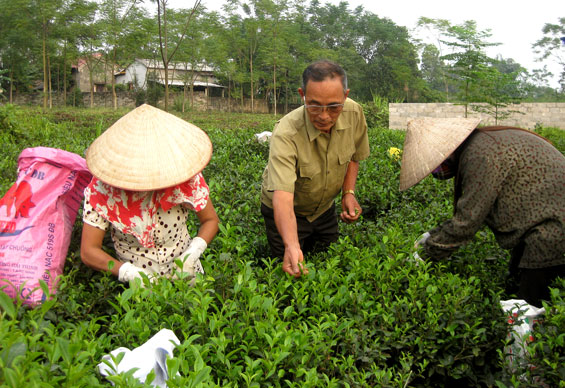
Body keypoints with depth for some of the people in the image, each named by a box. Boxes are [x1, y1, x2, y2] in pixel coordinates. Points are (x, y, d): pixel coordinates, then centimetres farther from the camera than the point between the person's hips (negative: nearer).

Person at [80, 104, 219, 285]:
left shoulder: (186, 179, -12)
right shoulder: (101, 188, -14)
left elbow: (211, 220, 2)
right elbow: (88, 252, -12)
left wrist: (193, 252, -17)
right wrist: (131, 273, -27)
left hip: (184, 275, 1)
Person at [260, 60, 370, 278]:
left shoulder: (354, 113, -20)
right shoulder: (285, 134, -37)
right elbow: (282, 197, -46)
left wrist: (348, 192, -13)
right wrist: (292, 247, -60)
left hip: (324, 208, 5)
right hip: (289, 211, -4)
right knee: (290, 273, 6)